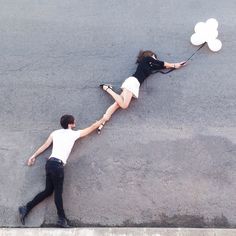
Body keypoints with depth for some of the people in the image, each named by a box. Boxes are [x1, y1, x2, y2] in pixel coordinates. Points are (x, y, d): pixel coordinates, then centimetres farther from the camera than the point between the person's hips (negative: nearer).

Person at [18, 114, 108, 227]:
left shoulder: (55, 133, 16)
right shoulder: (74, 134, 2)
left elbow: (45, 146, 17)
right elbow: (92, 127, 11)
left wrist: (33, 156, 23)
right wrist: (103, 119, 23)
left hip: (50, 163, 7)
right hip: (58, 164, -7)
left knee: (48, 191, 13)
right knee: (58, 192, -2)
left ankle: (26, 208, 11)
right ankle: (62, 219, 3)